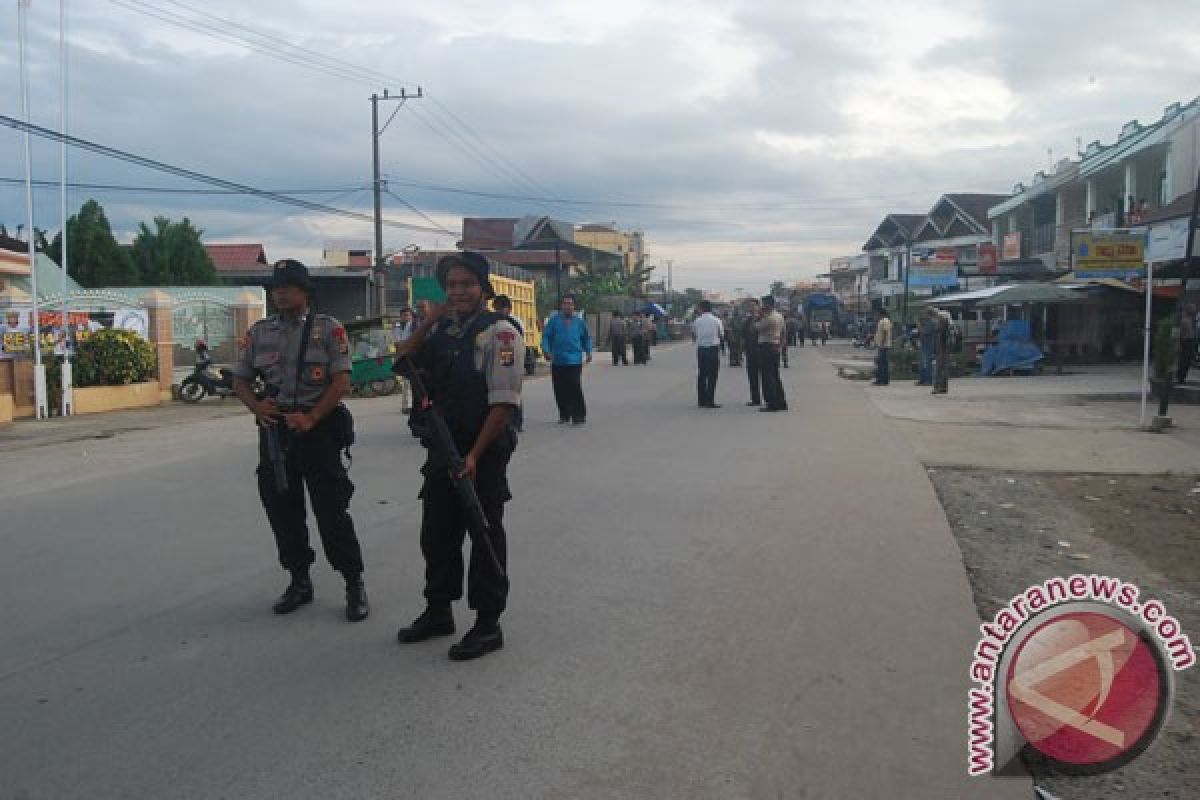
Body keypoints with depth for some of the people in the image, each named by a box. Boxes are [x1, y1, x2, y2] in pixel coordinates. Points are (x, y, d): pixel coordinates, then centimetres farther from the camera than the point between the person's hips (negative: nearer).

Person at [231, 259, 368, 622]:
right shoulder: (258, 333, 9)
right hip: (275, 429, 5)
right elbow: (240, 380, 13)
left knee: (331, 508, -3)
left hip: (318, 427, -4)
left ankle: (354, 584, 9)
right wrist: (257, 407, -8)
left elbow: (341, 380, -9)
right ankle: (299, 581, 26)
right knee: (281, 507, 10)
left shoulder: (327, 329, -3)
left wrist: (311, 418, -19)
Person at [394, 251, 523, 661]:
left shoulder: (499, 332, -14)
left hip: (484, 452, -7)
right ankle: (438, 612, 34)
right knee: (437, 533, 16)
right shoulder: (442, 329, 10)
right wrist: (428, 321, 0)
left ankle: (488, 625, 17)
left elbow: (504, 403, -19)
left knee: (485, 537, 4)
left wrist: (474, 456, -21)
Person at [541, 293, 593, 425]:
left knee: (575, 388, -11)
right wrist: (546, 350, -9)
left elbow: (587, 338, 20)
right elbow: (546, 336, 5)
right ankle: (564, 415, 19)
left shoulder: (579, 322, 7)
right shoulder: (554, 320, 4)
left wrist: (588, 352, 11)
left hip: (574, 361, -2)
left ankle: (579, 415, -5)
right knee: (560, 390, 6)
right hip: (557, 361, 2)